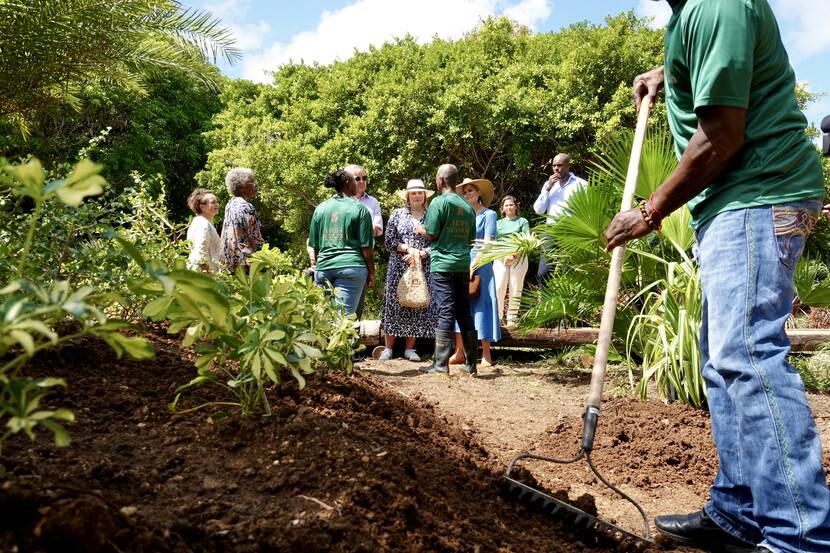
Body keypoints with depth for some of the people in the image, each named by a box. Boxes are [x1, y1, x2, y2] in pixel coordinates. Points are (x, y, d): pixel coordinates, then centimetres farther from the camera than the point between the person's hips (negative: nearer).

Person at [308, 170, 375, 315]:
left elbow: (313, 245, 13)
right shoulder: (360, 209, -1)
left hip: (323, 267, 4)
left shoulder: (320, 208, 10)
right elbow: (366, 247, -3)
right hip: (351, 266, -4)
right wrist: (371, 273, 6)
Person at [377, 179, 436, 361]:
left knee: (418, 307, 3)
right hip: (398, 268, 0)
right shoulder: (397, 214, 7)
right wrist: (409, 249, -12)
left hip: (423, 269, 1)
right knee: (394, 305, 0)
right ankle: (388, 348, 7)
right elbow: (390, 241, 0)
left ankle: (410, 349, 13)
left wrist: (420, 254, -13)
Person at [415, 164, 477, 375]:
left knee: (444, 312, -5)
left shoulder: (439, 202, -7)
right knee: (464, 312, 10)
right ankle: (471, 363, 15)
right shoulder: (468, 206, 12)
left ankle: (441, 363, -4)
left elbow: (430, 234, -9)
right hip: (463, 265, 6)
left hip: (442, 265, -6)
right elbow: (471, 238, 15)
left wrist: (420, 230, 11)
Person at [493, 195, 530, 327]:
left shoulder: (522, 221, 12)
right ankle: (497, 318, -8)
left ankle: (512, 320, 0)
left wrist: (514, 254, -11)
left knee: (515, 290, -4)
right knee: (498, 288, -12)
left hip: (519, 258, -1)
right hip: (501, 259, 1)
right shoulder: (498, 223, 19)